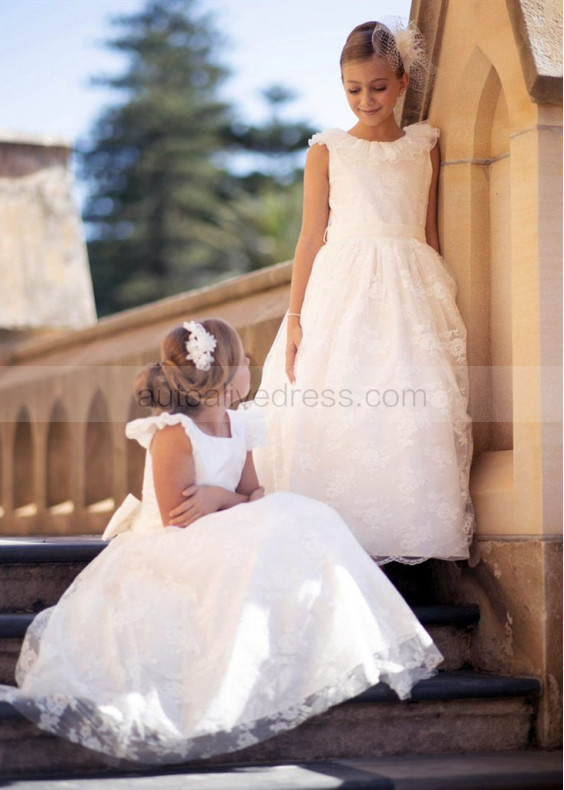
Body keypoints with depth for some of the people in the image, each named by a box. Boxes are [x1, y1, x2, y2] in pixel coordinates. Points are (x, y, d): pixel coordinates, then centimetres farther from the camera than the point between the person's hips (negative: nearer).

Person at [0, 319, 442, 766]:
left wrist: (218, 497, -15)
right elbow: (176, 520, -23)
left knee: (304, 520, -11)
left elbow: (253, 494, 7)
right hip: (169, 556, -8)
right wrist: (232, 502, -15)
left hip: (219, 542, 8)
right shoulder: (173, 435, -21)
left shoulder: (238, 427, 3)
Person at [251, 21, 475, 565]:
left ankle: (407, 533, -3)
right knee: (330, 413, -10)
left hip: (410, 294, 1)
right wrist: (295, 316, -2)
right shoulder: (327, 151, 7)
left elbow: (430, 235, 15)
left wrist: (440, 304, 10)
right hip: (341, 294, -1)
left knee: (417, 415, -10)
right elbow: (311, 237, 5)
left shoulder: (425, 147, 13)